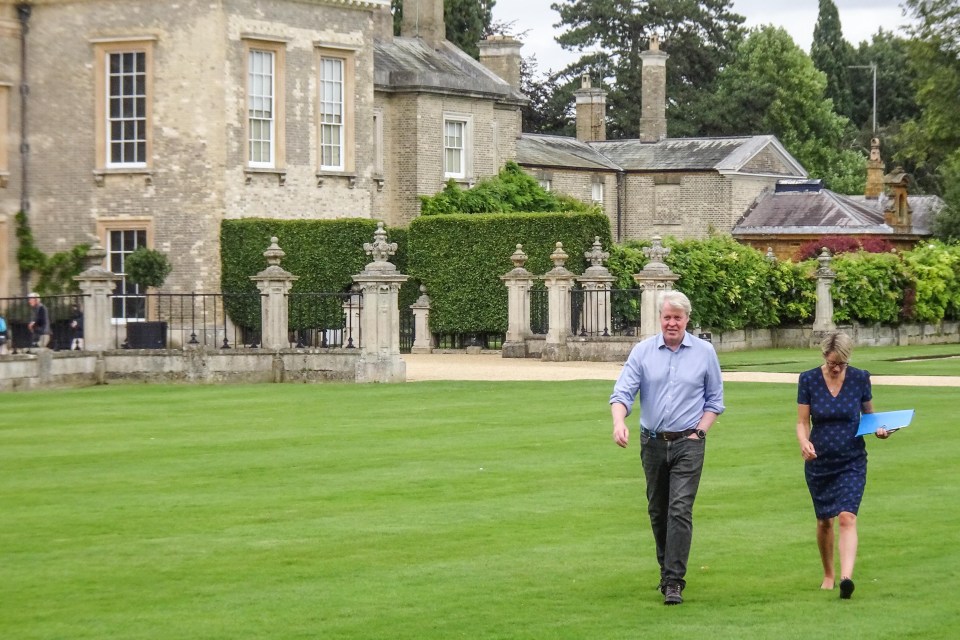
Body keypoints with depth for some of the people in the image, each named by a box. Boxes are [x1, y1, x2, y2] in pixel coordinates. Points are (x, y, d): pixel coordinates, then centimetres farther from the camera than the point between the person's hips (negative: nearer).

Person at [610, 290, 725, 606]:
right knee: (657, 512, 11)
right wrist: (619, 423, -25)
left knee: (680, 511, -13)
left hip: (687, 444, -2)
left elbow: (714, 399, 10)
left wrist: (700, 431, -4)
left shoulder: (704, 352, 2)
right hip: (653, 442, 2)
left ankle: (674, 582, -14)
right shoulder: (642, 351, 2)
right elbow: (622, 392, -5)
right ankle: (666, 571, 28)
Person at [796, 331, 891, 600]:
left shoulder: (860, 378, -3)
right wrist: (804, 442, -22)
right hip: (819, 462, 1)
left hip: (852, 461, -1)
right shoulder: (808, 380, -4)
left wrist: (879, 430, -11)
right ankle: (828, 575, 32)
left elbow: (869, 415, 10)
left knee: (847, 517, -17)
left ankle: (846, 577, -29)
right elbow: (802, 422, -2)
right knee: (824, 521, 11)